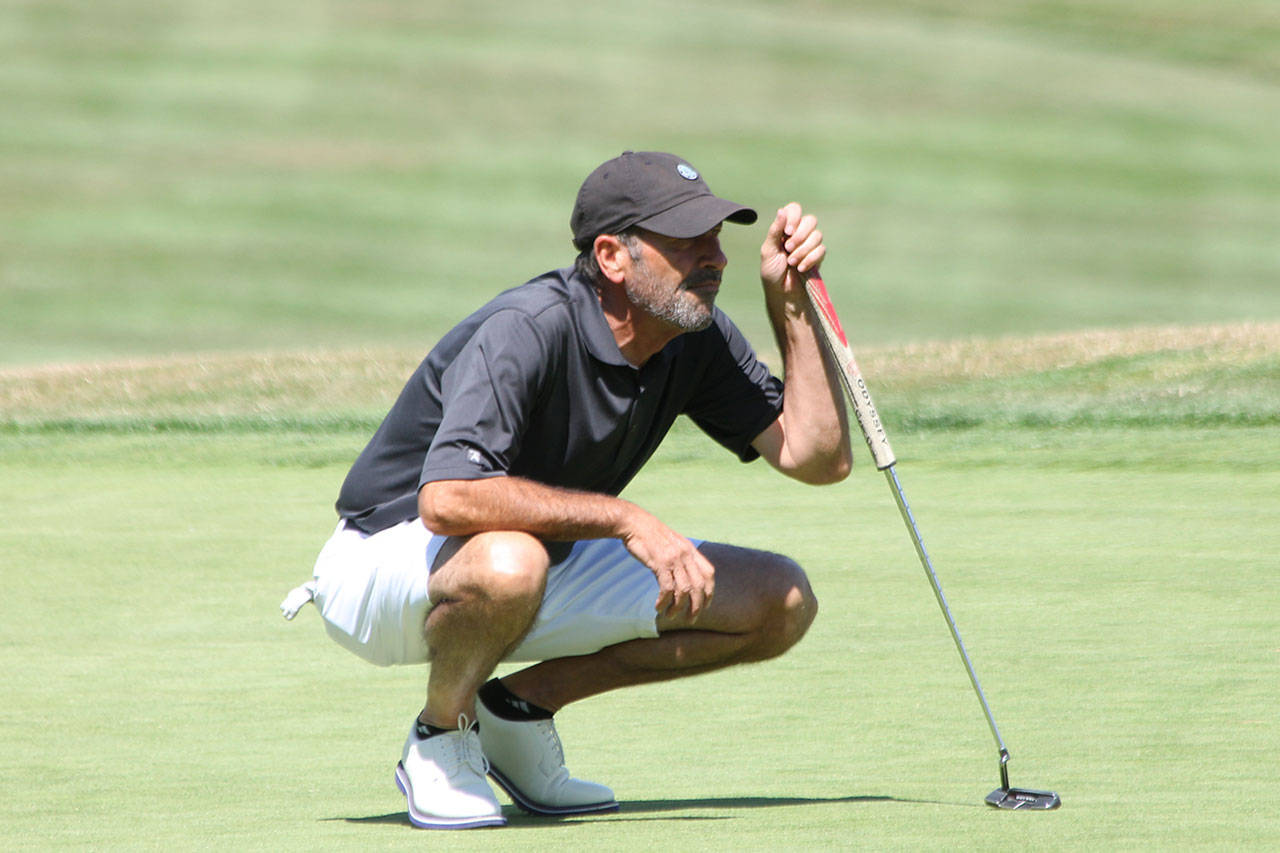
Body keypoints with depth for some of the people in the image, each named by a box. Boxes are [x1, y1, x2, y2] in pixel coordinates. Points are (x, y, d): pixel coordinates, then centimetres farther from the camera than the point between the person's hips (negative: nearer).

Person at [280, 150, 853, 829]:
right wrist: (625, 519, -41)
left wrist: (789, 302, -14)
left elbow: (818, 457, -7)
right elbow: (447, 500, -41)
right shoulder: (528, 330, -30)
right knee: (506, 559, -44)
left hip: (547, 562, 8)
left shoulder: (698, 341, -5)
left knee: (782, 602, -3)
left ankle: (520, 705, 6)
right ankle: (440, 740, -12)